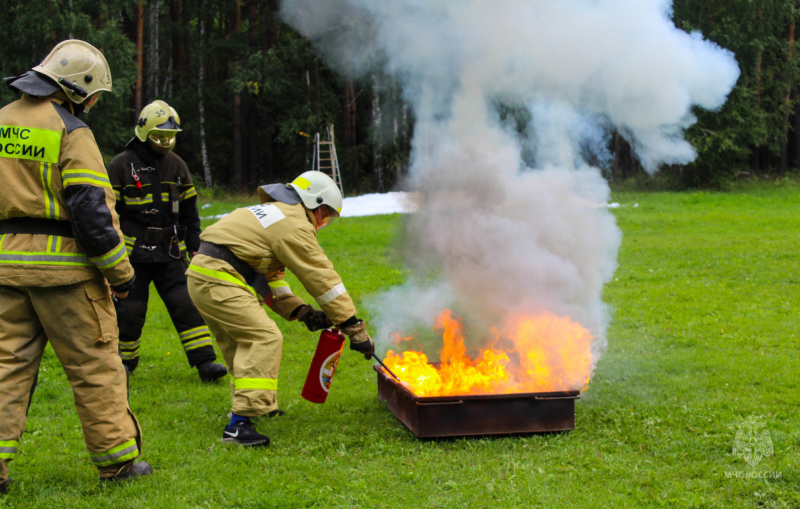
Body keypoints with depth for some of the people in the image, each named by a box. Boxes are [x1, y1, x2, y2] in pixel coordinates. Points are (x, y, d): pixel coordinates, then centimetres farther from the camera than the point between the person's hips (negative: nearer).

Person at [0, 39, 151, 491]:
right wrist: (121, 271, -8)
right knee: (95, 363, 5)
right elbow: (91, 208, -15)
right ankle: (117, 458, 12)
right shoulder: (70, 131, -10)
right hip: (63, 265, -6)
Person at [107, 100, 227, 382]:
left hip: (170, 253, 3)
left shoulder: (176, 165, 10)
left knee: (187, 305, -5)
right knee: (129, 311, 2)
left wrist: (195, 247, 15)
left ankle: (205, 361, -4)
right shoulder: (121, 165, -4)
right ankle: (123, 364, 20)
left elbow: (189, 211, 17)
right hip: (134, 254, -3)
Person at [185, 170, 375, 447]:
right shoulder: (294, 226, -8)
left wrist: (300, 310, 13)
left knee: (242, 340, 23)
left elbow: (271, 275, 25)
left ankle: (257, 403, 38)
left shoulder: (276, 214, 25)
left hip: (202, 277, 11)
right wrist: (356, 330, -6)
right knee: (264, 338, -14)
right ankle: (239, 424, -21)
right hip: (218, 281, -11)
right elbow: (322, 278, -9)